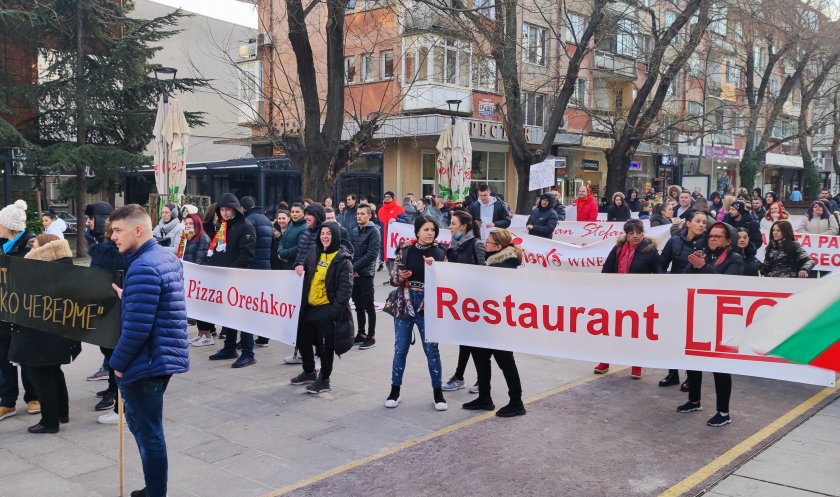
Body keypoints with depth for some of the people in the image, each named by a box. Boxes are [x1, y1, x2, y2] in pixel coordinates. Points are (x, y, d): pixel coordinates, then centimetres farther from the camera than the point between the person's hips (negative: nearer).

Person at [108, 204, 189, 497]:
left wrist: (118, 362, -11)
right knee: (140, 423, 22)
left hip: (146, 363, -10)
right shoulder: (168, 257, 8)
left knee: (148, 432, 3)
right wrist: (128, 298, 9)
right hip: (164, 356, 10)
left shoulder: (143, 269, -22)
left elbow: (137, 328, -24)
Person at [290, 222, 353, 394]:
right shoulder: (314, 253, 10)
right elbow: (304, 266, 29)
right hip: (309, 307, 7)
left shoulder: (343, 259, -9)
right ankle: (309, 372, 39)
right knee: (303, 341, 17)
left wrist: (336, 309, -22)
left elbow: (345, 287, -14)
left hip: (327, 309, -7)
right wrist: (300, 267, 4)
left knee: (325, 346, 2)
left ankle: (324, 380, 18)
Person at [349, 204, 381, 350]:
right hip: (353, 274, 6)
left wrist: (354, 267, -15)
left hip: (366, 274, -6)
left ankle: (371, 336, 7)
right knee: (358, 305, 13)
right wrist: (351, 268, -5)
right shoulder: (354, 231, 12)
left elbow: (372, 254, -15)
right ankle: (361, 333, 23)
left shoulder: (373, 231, -7)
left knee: (368, 306, -1)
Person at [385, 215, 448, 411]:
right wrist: (401, 277, -16)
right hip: (404, 305, 1)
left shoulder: (439, 253, -2)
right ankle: (395, 390, 20)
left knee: (432, 350, 4)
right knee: (400, 349, 7)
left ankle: (437, 392, 17)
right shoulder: (405, 250, 0)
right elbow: (393, 278, 5)